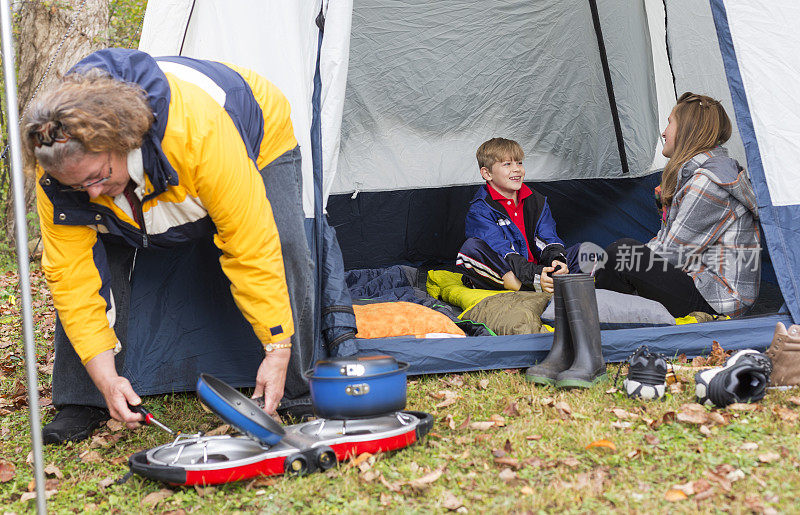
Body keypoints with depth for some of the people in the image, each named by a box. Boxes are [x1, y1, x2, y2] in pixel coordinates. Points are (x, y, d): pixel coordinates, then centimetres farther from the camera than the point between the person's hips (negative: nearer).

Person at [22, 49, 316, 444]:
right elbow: (70, 275, -25)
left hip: (256, 146, -3)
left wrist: (277, 351, -38)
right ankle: (82, 400, -2)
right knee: (92, 260, -17)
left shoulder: (198, 130, -49)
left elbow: (251, 245, -43)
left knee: (281, 244, -26)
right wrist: (106, 377, -30)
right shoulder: (58, 171, -34)